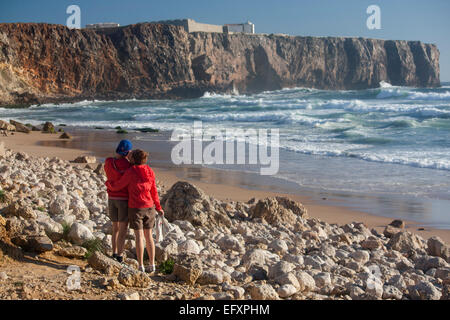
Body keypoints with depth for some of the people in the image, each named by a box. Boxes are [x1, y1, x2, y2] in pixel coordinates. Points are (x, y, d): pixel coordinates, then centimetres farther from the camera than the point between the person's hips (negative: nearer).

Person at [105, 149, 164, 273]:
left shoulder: (130, 172, -11)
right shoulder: (150, 172, 4)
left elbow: (117, 186, -3)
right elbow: (154, 191, 9)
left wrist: (108, 183, 19)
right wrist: (158, 207, 19)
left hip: (136, 208, -4)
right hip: (149, 208, 4)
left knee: (139, 236, -2)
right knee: (149, 236, 10)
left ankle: (141, 266, -2)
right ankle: (152, 265, 11)